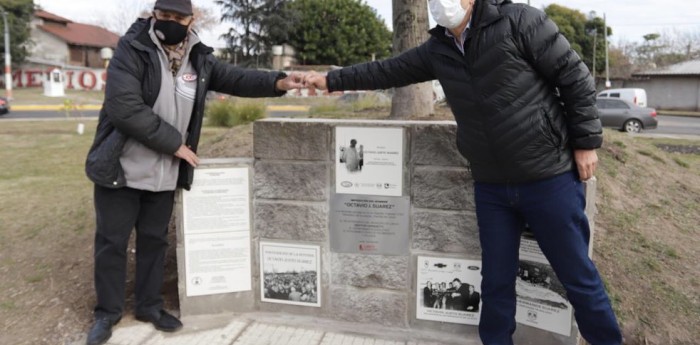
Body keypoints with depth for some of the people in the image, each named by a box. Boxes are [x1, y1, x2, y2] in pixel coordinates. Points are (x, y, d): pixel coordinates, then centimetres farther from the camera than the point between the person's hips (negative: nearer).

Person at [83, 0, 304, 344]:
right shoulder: (131, 50, -15)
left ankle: (149, 305, 33)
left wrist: (278, 82, -18)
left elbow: (236, 78, 1)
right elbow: (125, 108, -24)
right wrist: (175, 143, -20)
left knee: (155, 239, 16)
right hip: (121, 169, -4)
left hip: (165, 174, 4)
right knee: (112, 241, 8)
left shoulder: (199, 60, 1)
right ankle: (107, 311, 26)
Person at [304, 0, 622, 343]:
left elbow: (575, 77, -8)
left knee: (578, 276, 9)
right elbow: (386, 71, 15)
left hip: (549, 178, -4)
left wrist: (586, 142, -8)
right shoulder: (436, 49, 5)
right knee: (497, 280, 13)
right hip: (490, 187, 4)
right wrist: (331, 80, 17)